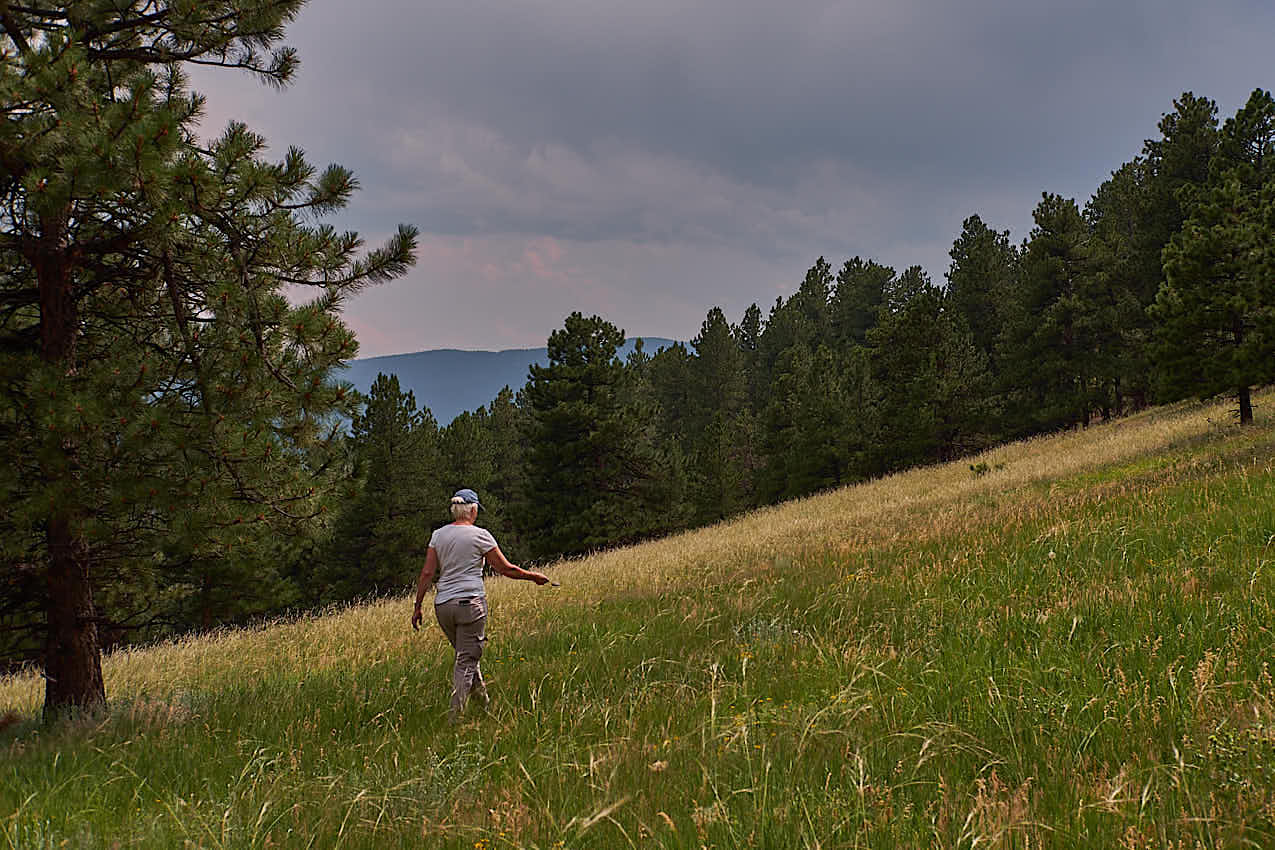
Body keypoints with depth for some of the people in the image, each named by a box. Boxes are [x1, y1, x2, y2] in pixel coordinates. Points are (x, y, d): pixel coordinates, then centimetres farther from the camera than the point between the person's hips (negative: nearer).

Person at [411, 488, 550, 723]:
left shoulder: (438, 535, 8)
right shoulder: (480, 535, -4)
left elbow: (427, 573, 5)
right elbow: (506, 569, -1)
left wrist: (418, 607, 11)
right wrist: (534, 577, 13)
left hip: (442, 605, 5)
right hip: (470, 603, -5)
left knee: (466, 654, 20)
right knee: (466, 660, -2)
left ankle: (485, 703, 29)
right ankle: (454, 716, -10)